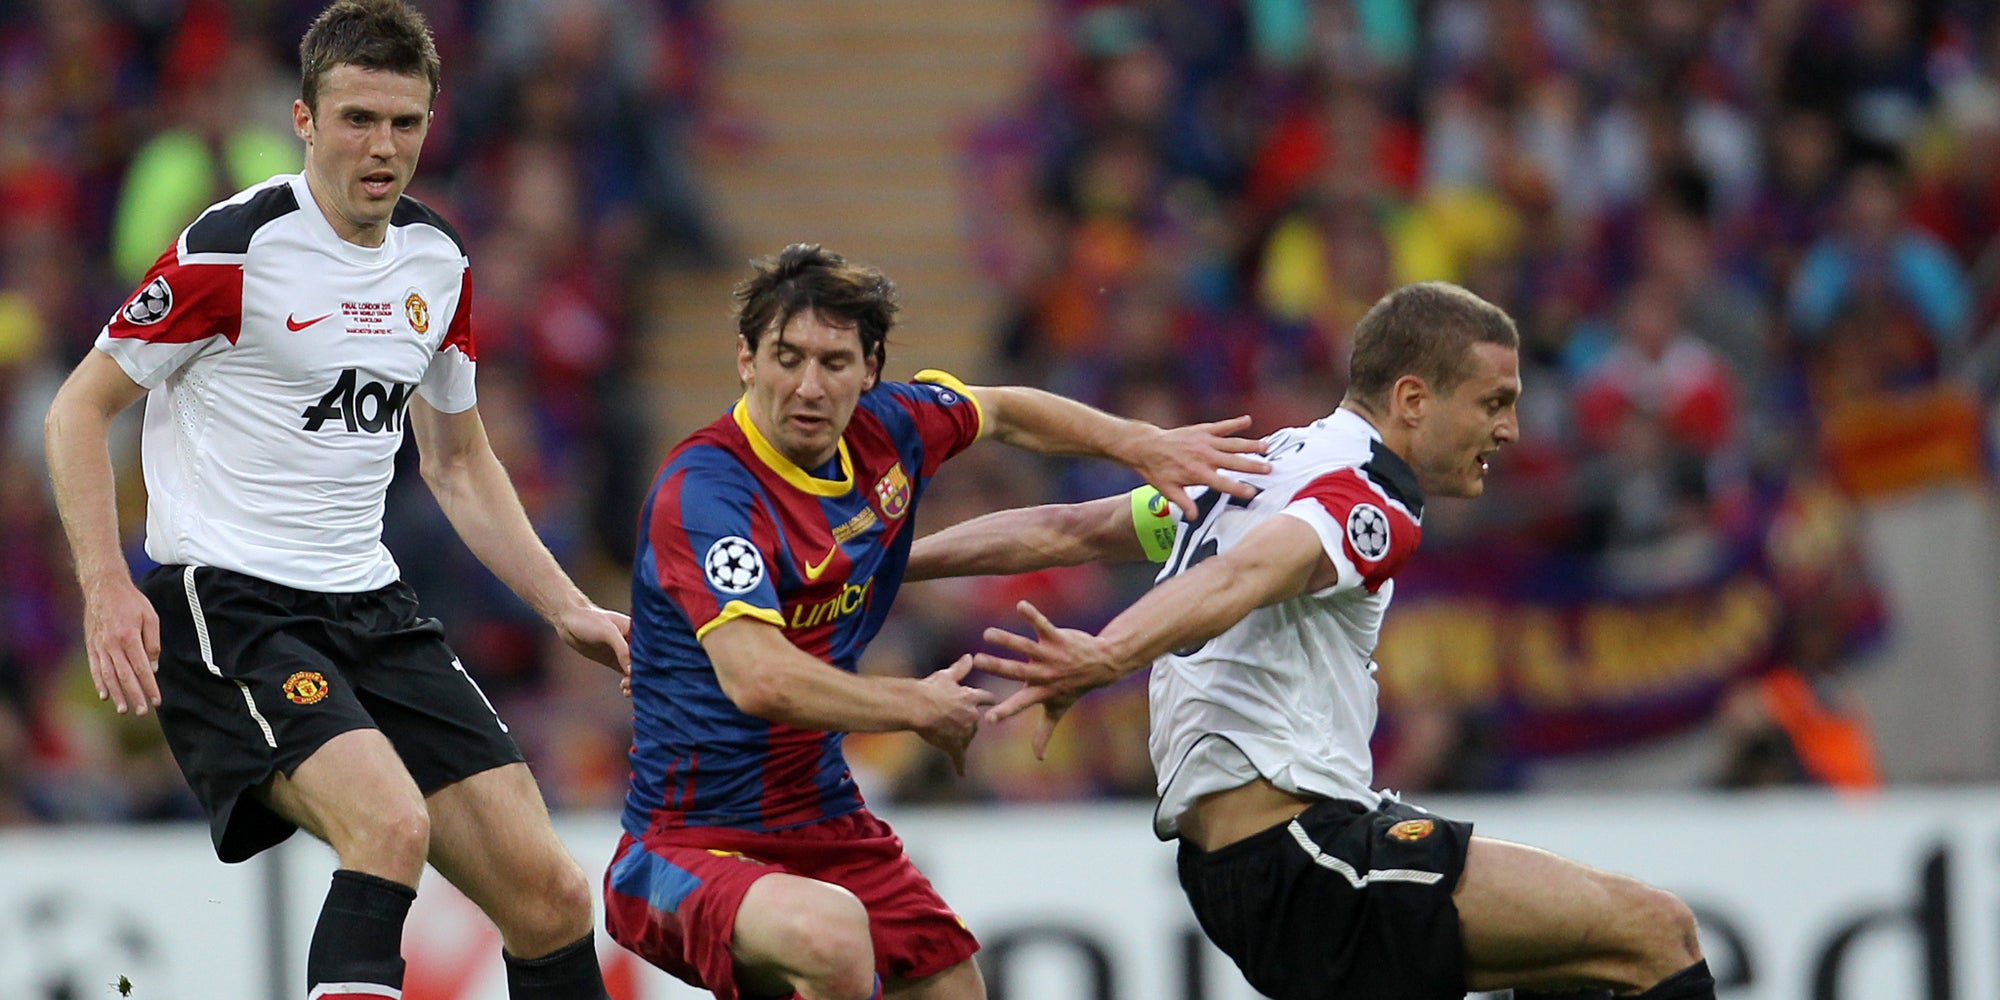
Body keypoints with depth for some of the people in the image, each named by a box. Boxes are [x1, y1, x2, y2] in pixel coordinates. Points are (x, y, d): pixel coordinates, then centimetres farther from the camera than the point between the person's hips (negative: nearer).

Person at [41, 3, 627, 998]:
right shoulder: (233, 248, -11)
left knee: (552, 902, -2)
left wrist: (569, 611, 15)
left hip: (372, 607, 7)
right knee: (392, 822, -32)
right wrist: (107, 588, -16)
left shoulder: (438, 262, 9)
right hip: (226, 605, -7)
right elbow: (79, 409, -4)